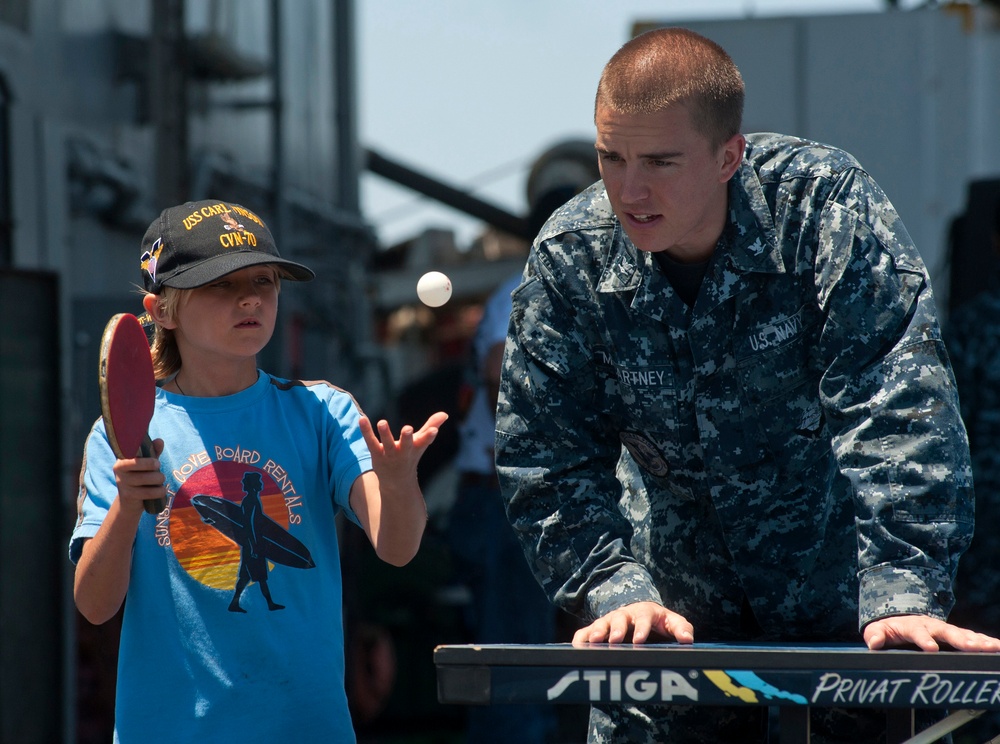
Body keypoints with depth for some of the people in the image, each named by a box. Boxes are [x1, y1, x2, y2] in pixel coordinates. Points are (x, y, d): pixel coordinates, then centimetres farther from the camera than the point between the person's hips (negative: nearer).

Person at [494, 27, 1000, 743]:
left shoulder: (829, 206, -21)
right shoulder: (569, 259, -12)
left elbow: (893, 413, -28)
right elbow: (544, 461, -9)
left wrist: (902, 593, -38)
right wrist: (617, 590, -25)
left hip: (837, 582, -2)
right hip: (678, 597, 2)